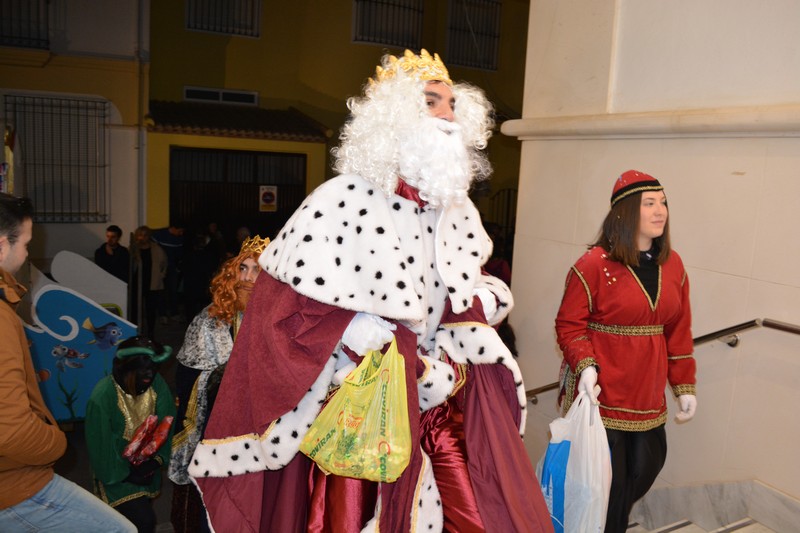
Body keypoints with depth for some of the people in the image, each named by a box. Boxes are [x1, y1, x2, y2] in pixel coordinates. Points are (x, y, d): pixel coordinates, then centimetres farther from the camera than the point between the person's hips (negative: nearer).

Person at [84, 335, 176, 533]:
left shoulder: (157, 384, -16)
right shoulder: (102, 397, -26)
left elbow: (167, 424, -7)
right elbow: (100, 448, -17)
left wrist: (158, 459, -17)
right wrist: (128, 476, -13)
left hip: (147, 467, 4)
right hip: (117, 473, -4)